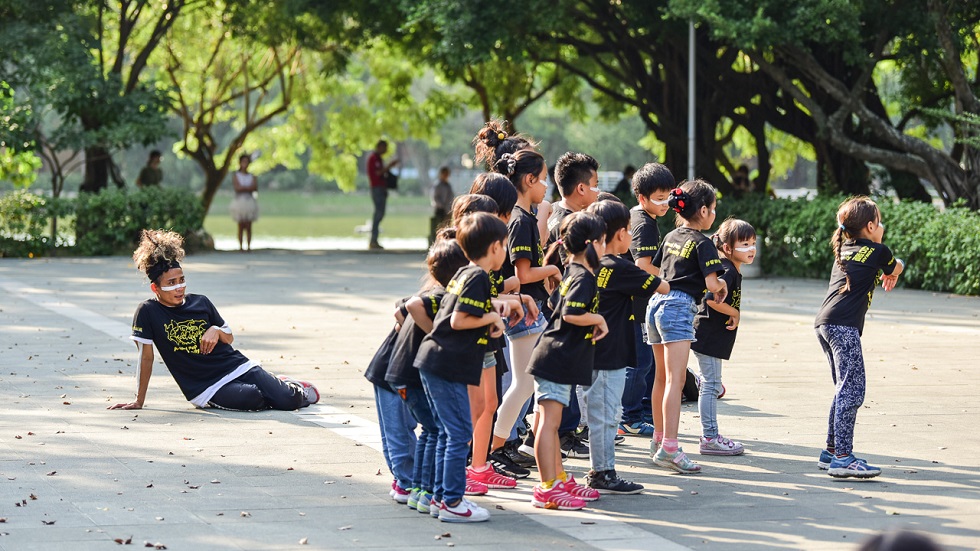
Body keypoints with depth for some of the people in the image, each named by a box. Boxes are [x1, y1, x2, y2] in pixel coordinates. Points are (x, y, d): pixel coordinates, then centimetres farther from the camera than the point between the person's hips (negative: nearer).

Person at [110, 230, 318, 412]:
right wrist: (139, 401, -2)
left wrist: (217, 331, -8)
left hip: (237, 366, 4)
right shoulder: (148, 312, -6)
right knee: (252, 399, -33)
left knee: (287, 401, -13)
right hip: (205, 388, -4)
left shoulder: (201, 303, 5)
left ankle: (297, 390, 24)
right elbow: (146, 357, -3)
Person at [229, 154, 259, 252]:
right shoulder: (235, 176, 5)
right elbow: (237, 188, -11)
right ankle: (240, 246, 0)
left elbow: (255, 189, -5)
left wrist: (243, 188, -15)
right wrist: (249, 187, -9)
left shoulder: (252, 177, 10)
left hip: (250, 202, 1)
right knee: (241, 226, -2)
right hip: (239, 201, -1)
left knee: (248, 227, -1)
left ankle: (249, 246, -1)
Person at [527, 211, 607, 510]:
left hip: (552, 358, 10)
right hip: (558, 360, -10)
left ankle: (560, 480, 24)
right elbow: (571, 314, -26)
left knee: (547, 423, 15)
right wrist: (599, 320, -12)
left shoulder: (571, 273, 14)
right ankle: (547, 489, -10)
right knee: (549, 421, -9)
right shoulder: (583, 278, -15)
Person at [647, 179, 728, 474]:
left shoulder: (671, 237, 16)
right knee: (676, 379, -14)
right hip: (679, 306, -9)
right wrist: (721, 285, 6)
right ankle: (669, 448, -24)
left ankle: (658, 439, 27)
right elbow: (711, 283, -14)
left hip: (656, 303, 9)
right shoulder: (702, 243, -6)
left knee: (661, 377, 18)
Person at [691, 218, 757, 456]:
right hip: (708, 337, -10)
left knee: (712, 387, 18)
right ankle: (710, 438, -2)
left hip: (714, 337, 10)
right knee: (710, 386, -5)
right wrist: (735, 314, -17)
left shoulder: (733, 271, 13)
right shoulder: (727, 271, -19)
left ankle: (710, 436, 27)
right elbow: (712, 299, -31)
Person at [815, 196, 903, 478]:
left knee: (845, 390, 17)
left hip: (825, 324, 9)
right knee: (852, 391, -12)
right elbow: (897, 268, 23)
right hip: (844, 325, -9)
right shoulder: (878, 251, 1)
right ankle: (842, 458, -19)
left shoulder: (843, 249, 20)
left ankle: (832, 451, 21)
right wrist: (892, 274, 44)